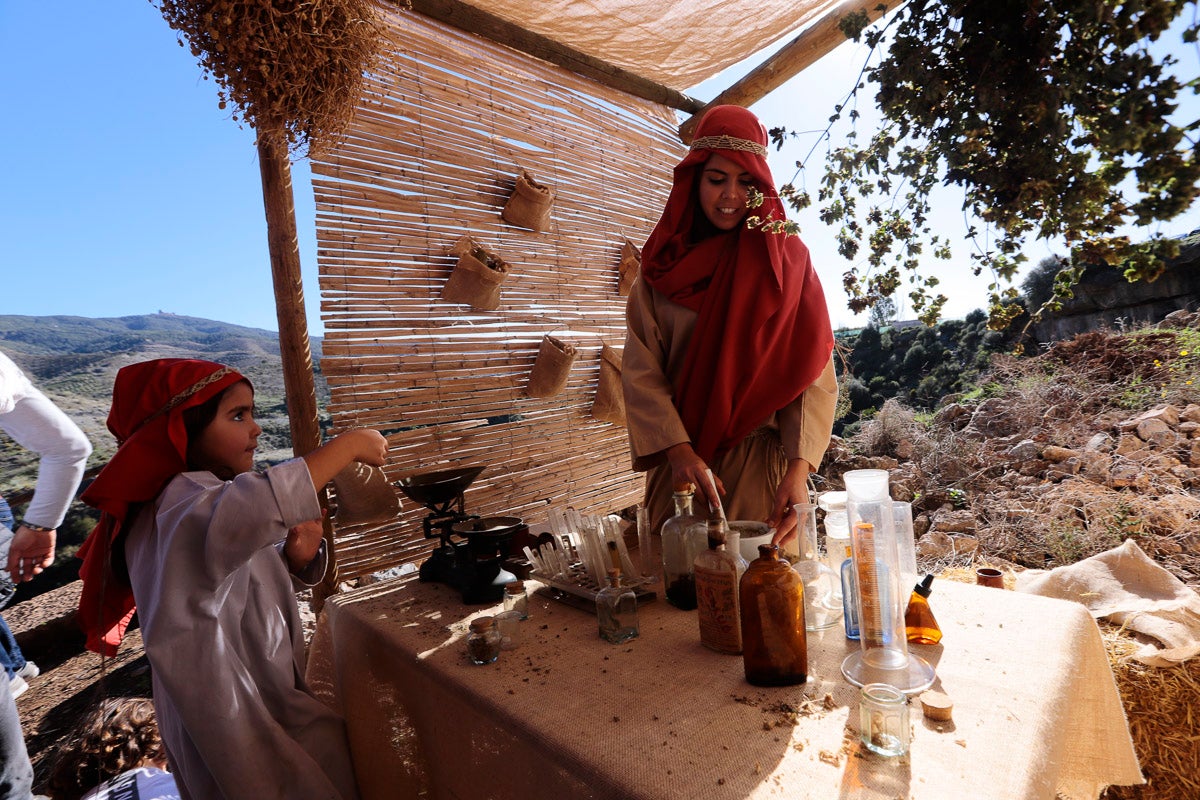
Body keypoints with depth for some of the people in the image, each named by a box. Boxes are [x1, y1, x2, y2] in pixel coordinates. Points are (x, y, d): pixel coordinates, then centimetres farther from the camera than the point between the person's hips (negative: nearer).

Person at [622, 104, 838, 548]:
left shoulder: (787, 257, 2)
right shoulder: (663, 262, 3)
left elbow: (814, 373, -7)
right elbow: (641, 371, -6)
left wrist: (798, 469, -19)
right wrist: (679, 451, -20)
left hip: (765, 465, 0)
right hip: (681, 462, 1)